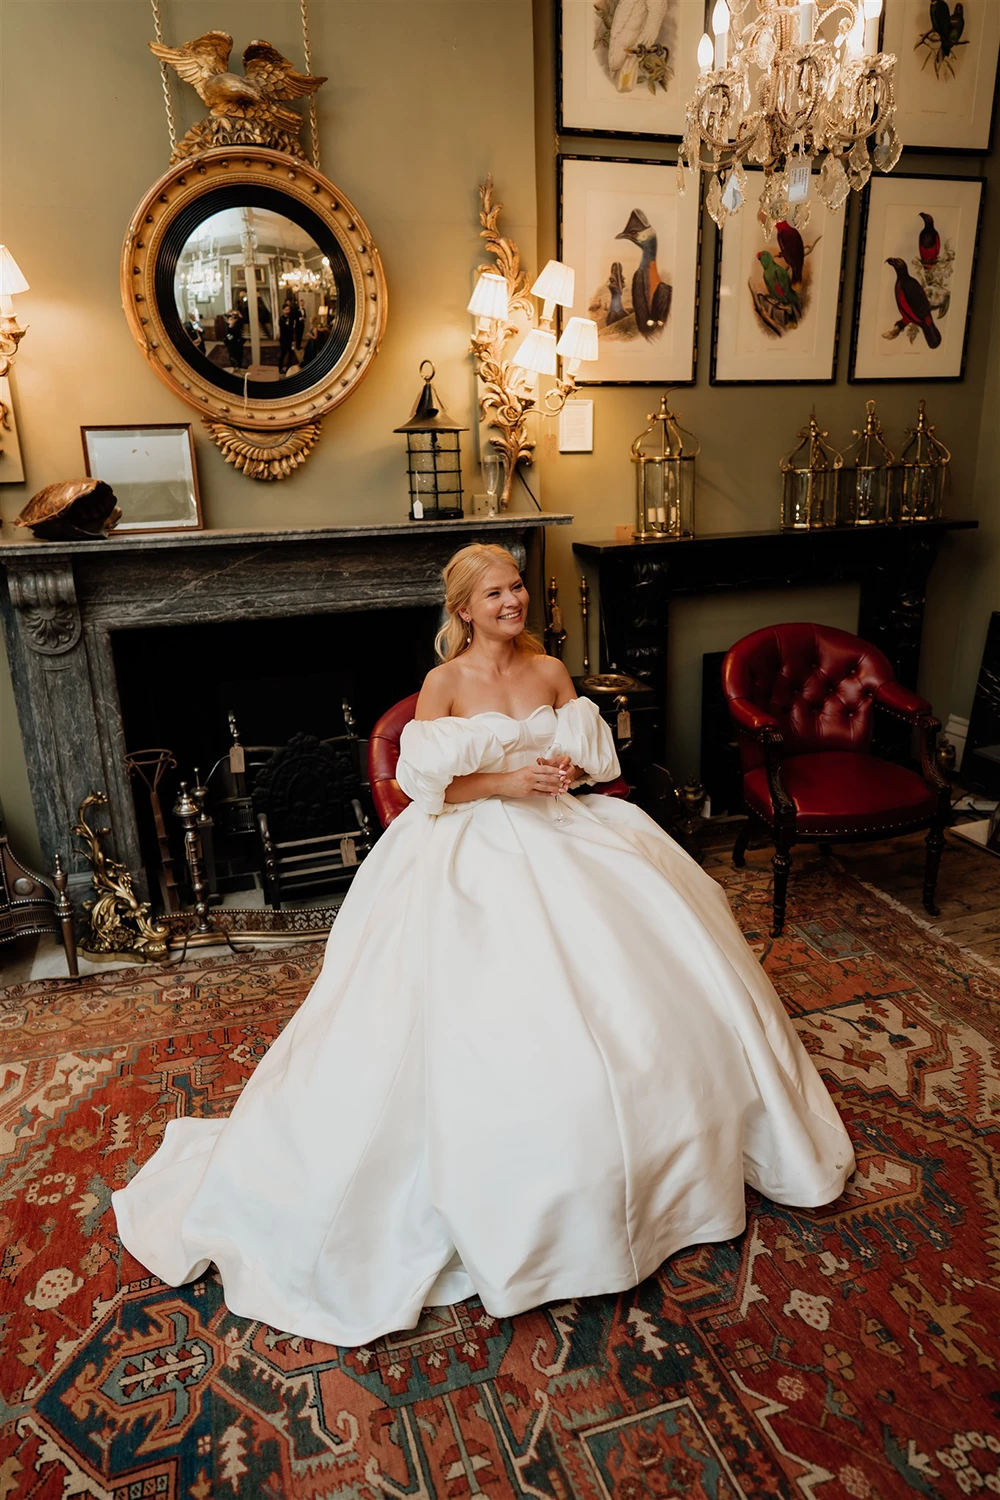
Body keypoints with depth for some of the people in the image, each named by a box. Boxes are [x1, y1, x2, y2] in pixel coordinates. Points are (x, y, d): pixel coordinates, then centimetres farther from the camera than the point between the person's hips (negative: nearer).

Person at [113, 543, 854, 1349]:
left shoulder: (552, 671, 9)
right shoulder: (445, 682, -3)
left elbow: (595, 757, 12)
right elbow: (428, 784, -8)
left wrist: (568, 770, -11)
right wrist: (509, 780, -19)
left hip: (564, 829, 5)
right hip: (473, 848, -4)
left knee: (666, 953, -2)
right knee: (492, 1010, -14)